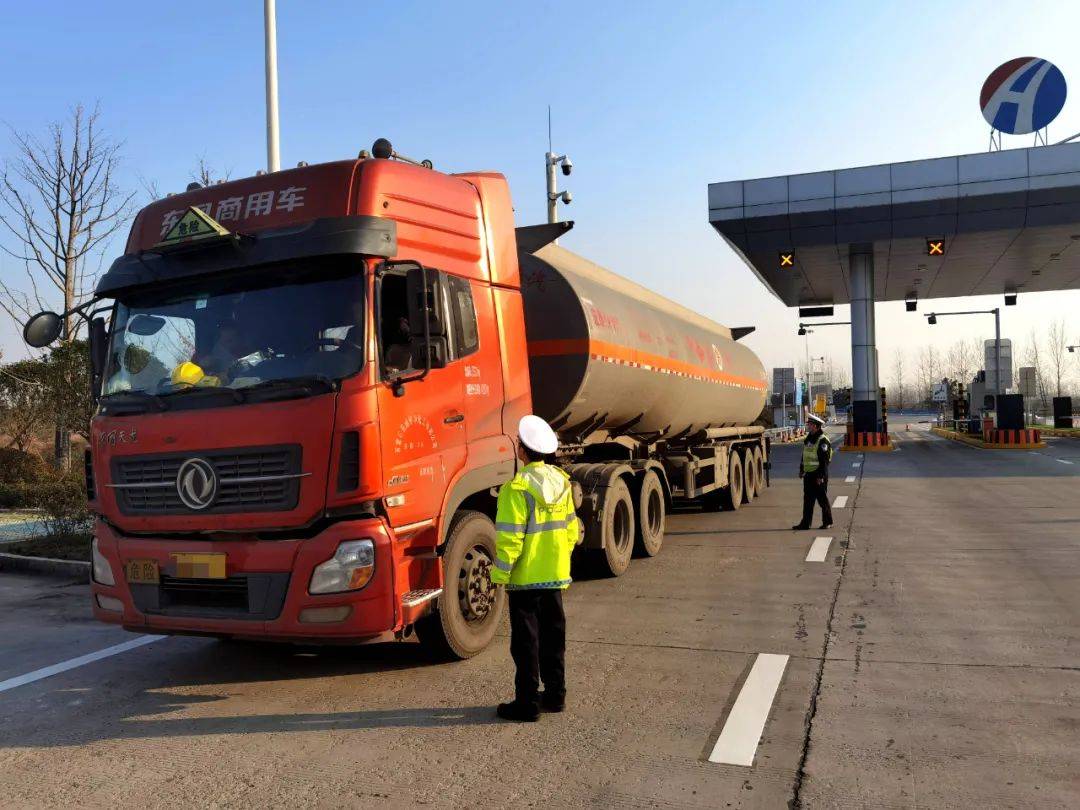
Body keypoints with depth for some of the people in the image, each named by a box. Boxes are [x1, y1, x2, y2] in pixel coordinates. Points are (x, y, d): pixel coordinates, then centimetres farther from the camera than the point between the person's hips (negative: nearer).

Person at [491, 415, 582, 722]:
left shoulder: (517, 488, -20)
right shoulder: (562, 481, 3)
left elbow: (509, 538, -20)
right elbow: (571, 528, 10)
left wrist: (500, 574, -11)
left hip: (526, 578, -6)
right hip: (556, 575, 7)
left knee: (526, 640, 3)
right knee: (553, 633, 17)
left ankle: (527, 702, 10)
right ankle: (555, 694, 27)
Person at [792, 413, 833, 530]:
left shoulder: (822, 440, -15)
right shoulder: (808, 439, 13)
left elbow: (824, 460, -18)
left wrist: (821, 476, -21)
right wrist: (801, 469, 20)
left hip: (818, 475, -8)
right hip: (808, 474, 8)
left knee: (822, 499, 2)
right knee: (808, 500, 9)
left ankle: (827, 522, 14)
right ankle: (805, 523, 13)